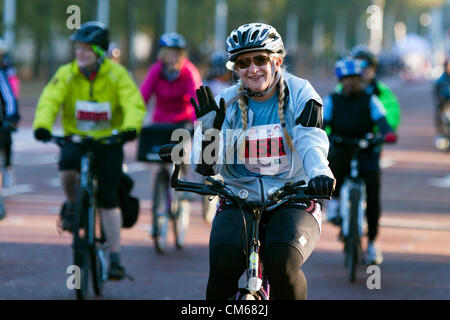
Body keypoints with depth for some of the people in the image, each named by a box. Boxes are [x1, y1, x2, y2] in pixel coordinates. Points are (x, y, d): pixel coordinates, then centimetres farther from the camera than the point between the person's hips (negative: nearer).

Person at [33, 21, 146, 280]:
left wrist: (131, 127, -41)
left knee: (109, 199, -6)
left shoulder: (117, 75, -10)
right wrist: (42, 126, -39)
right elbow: (49, 101, -19)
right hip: (76, 138, 1)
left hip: (108, 142, 0)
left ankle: (115, 259, 3)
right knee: (68, 167, -33)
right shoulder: (66, 74, -8)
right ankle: (72, 205, 1)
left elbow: (134, 104, -20)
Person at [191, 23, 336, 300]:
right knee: (223, 265, -27)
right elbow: (208, 165, 1)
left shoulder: (300, 94, 0)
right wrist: (208, 126, -18)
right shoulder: (227, 102, 5)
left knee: (282, 264, -31)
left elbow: (311, 141, -17)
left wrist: (320, 173, -39)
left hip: (293, 202, -2)